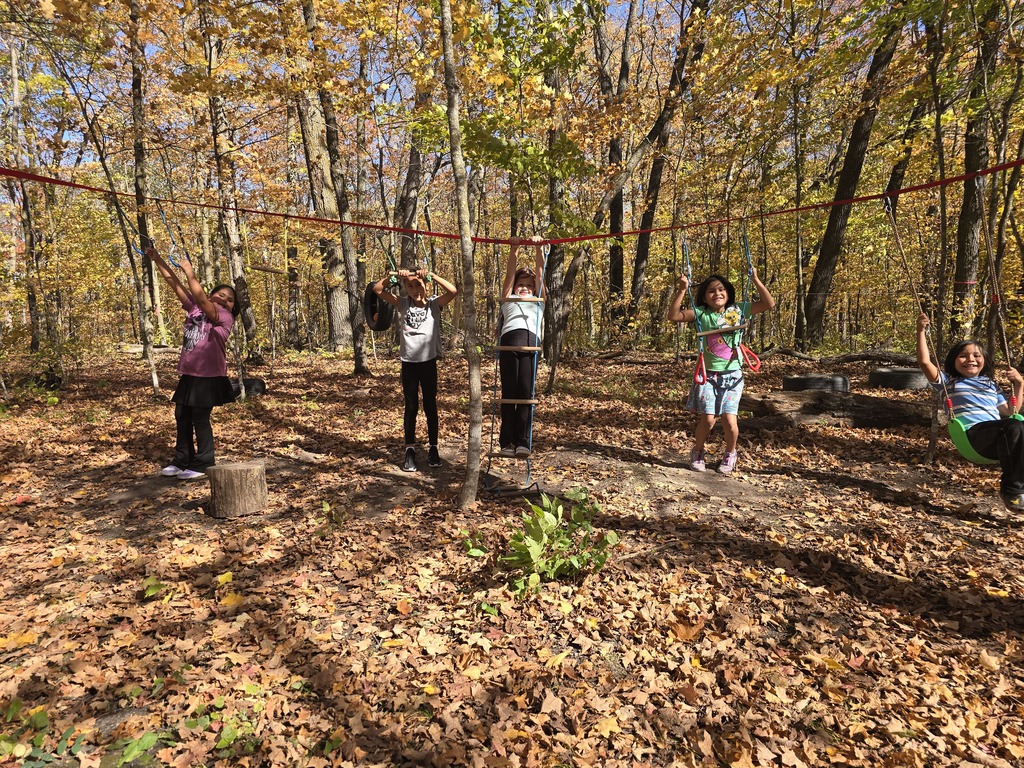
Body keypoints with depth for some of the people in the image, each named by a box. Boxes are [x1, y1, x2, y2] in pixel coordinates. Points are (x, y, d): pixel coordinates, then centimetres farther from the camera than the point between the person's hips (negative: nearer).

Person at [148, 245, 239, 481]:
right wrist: (156, 258, 2)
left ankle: (203, 464, 12)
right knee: (182, 417, 13)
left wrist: (189, 271, -16)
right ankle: (182, 461, 26)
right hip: (189, 375, 7)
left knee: (200, 419, 0)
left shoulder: (225, 318, -10)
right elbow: (173, 281, 7)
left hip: (209, 377, -7)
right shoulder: (195, 308, 8)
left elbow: (199, 296, -23)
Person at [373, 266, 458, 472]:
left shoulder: (434, 304, 0)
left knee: (430, 406, 8)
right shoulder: (403, 304, 5)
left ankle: (433, 449, 18)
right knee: (411, 407, 6)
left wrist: (432, 276, -22)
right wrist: (393, 276, -16)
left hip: (428, 362, -1)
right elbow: (377, 290, -2)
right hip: (408, 362, 1)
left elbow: (453, 291, -17)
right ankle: (410, 450, 11)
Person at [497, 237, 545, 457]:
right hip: (509, 340, 0)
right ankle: (507, 441, -4)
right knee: (509, 393, -5)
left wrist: (538, 249, 17)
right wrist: (513, 249, 13)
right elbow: (510, 273, 22)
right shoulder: (508, 299, 32)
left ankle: (523, 441, -7)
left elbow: (539, 272, 25)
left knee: (526, 393, -7)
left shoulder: (538, 301, 33)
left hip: (531, 342, 0)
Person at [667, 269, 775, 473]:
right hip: (707, 374, -1)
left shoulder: (738, 310, 2)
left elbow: (769, 304, -3)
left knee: (729, 419, -9)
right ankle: (697, 453, 20)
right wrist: (681, 291, -20)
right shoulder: (701, 313, -2)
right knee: (708, 419, -9)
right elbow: (674, 316, -13)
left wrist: (755, 280, -9)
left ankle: (730, 454, 22)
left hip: (732, 375, 1)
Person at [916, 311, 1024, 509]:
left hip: (998, 437, 4)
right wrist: (921, 332, 3)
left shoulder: (991, 385, 33)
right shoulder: (949, 382, 18)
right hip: (972, 434, -4)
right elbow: (924, 362, 5)